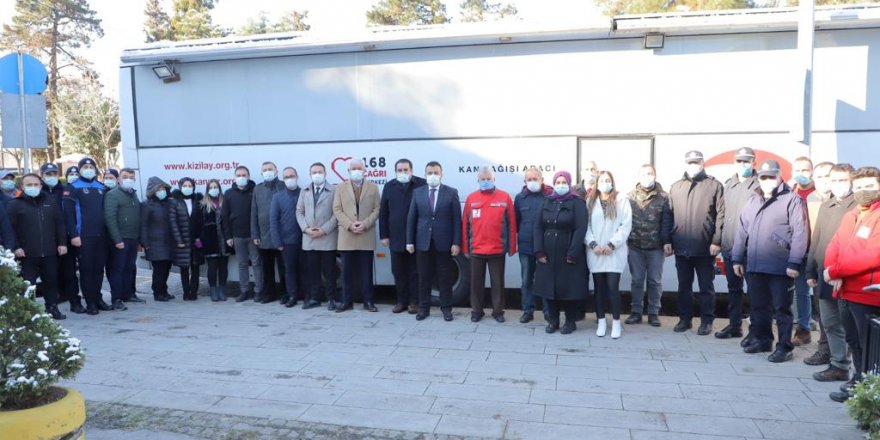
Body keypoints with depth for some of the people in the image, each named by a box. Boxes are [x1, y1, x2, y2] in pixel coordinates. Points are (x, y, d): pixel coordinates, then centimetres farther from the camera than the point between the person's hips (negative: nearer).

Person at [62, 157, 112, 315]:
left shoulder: (102, 188, 15)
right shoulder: (73, 188, -1)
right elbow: (68, 213, -8)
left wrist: (108, 232, 12)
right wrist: (73, 235, -14)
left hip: (101, 235, 5)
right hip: (84, 237, -5)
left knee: (99, 268, 9)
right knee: (86, 269, 0)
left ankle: (98, 298, 19)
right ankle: (90, 303, 6)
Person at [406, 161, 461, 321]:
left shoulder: (451, 192, 0)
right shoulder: (417, 192, 6)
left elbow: (457, 219, -3)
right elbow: (411, 218, 6)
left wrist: (456, 242, -8)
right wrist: (409, 241, 1)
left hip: (443, 242, -2)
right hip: (423, 242, 2)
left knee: (445, 277, 7)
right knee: (424, 277, 9)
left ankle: (446, 308, 18)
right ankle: (424, 308, 21)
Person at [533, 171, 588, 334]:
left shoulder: (577, 203, -2)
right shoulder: (546, 202, 11)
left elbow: (580, 229, -10)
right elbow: (538, 227, 6)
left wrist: (573, 253, -17)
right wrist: (539, 251, -4)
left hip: (569, 255, -4)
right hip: (548, 254, 4)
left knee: (569, 288, 1)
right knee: (549, 287, 7)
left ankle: (570, 321, 16)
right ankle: (553, 320, 19)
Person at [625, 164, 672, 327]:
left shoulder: (663, 197, 0)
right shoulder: (630, 196, 4)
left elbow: (667, 222, -4)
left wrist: (667, 242, -11)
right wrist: (624, 241, -1)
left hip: (656, 247, -1)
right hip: (635, 246, 1)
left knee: (655, 281, 7)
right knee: (637, 280, 9)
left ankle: (653, 312, 18)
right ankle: (636, 311, 18)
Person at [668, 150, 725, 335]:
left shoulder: (714, 185, 0)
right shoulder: (675, 187, 10)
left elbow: (721, 216, -5)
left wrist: (717, 241, -12)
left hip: (705, 248, -3)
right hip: (681, 247, 3)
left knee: (706, 287, 7)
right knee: (684, 286, 12)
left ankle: (706, 321, 17)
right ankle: (685, 318, 23)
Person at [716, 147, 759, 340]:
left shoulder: (759, 185, -6)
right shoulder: (728, 185, 13)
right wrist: (720, 240, 10)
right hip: (730, 247, 6)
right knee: (733, 288, 14)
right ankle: (734, 325, 24)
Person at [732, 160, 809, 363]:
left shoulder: (792, 200, -4)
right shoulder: (752, 202, 15)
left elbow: (800, 233, -11)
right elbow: (742, 231, 16)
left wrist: (794, 263, -16)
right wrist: (737, 258, 12)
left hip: (780, 268, -6)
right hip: (754, 266, 6)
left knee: (781, 308, 3)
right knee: (758, 306, 15)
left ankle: (784, 347, 11)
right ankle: (761, 339, 28)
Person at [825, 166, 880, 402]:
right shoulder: (850, 216, 14)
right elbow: (834, 247, 7)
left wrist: (835, 270, -17)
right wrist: (834, 274, -11)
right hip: (847, 292, 8)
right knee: (854, 342, 21)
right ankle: (860, 380, 36)